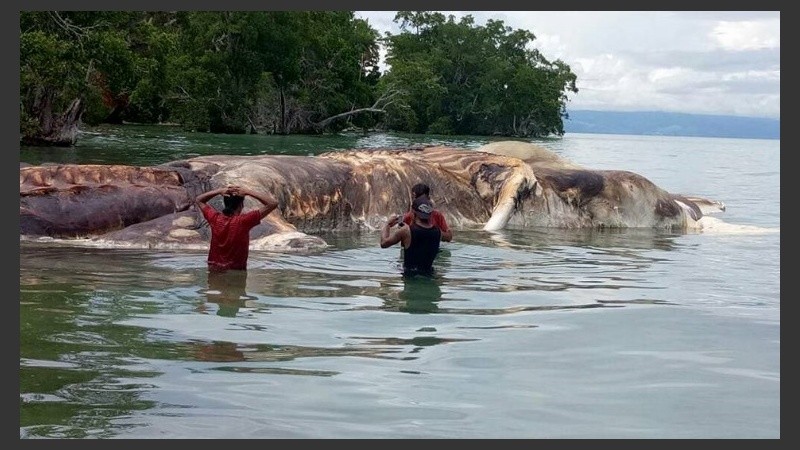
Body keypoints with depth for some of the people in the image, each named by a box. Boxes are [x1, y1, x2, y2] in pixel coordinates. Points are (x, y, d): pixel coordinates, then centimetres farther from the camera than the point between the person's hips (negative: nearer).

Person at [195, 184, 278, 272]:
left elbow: (198, 200, 13)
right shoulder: (243, 221, -19)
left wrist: (219, 191, -3)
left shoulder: (215, 219, -7)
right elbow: (273, 203, -18)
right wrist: (248, 192, -16)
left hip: (213, 270, 4)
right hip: (236, 273, -4)